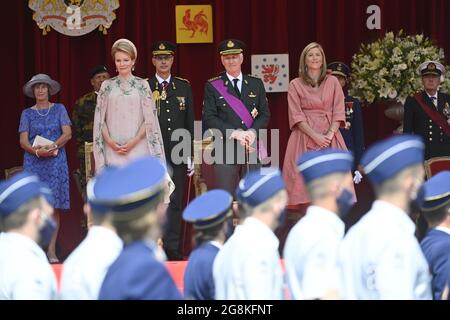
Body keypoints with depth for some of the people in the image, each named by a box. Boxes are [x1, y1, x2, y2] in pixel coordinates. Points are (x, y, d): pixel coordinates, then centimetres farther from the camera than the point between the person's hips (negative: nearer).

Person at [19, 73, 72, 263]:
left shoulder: (59, 109, 9)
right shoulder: (27, 113, 9)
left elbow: (67, 133, 0)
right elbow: (23, 141, 1)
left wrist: (52, 146, -16)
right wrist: (37, 151, -17)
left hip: (56, 162, 0)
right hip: (34, 162, 0)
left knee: (54, 206, -5)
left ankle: (52, 250, -5)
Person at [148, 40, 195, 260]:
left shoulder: (184, 87, 12)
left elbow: (190, 122, 12)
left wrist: (190, 154, 6)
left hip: (177, 152, 3)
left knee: (175, 201, 2)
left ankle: (172, 249, 4)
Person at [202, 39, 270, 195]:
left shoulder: (256, 84, 14)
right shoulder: (212, 86, 5)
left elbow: (265, 114, 9)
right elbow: (209, 118, -3)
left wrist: (252, 132, -11)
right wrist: (234, 133, -15)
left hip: (252, 149, 3)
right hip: (225, 150, -3)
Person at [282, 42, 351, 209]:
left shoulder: (333, 82, 12)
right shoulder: (295, 85, 7)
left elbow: (338, 111, 5)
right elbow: (296, 115, -2)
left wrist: (330, 134, -10)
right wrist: (315, 135, -13)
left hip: (330, 137, 2)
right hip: (305, 137, -2)